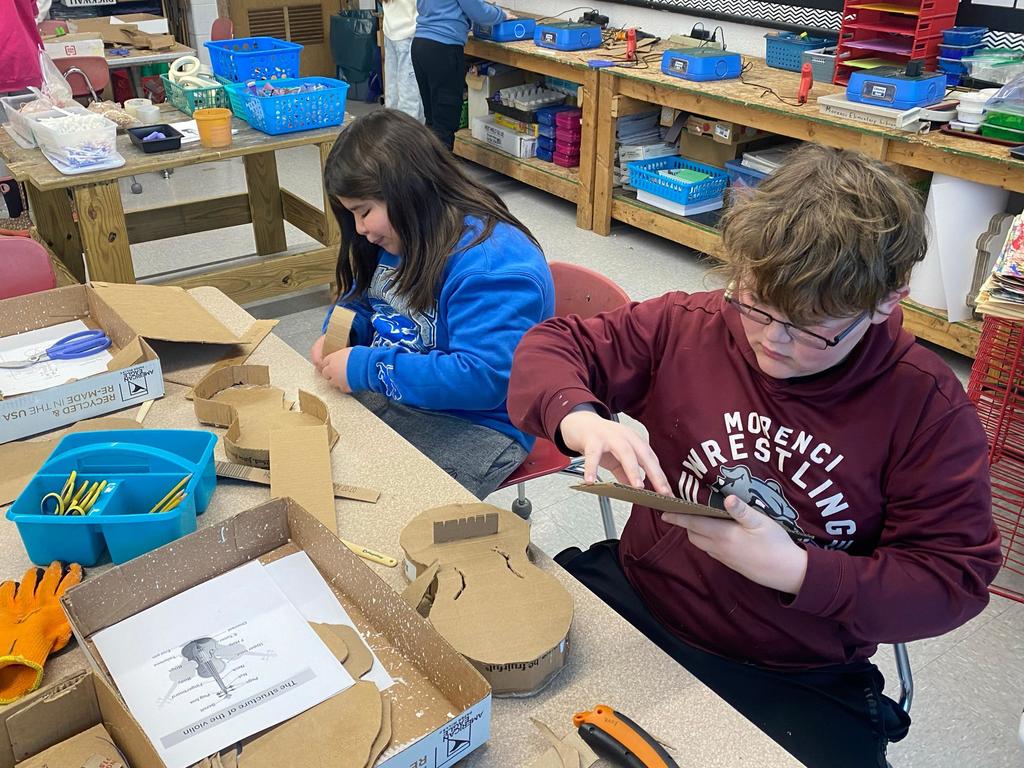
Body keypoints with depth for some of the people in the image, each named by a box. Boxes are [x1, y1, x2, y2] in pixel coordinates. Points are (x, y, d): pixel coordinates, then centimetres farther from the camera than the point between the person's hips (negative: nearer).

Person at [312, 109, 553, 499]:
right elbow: (360, 301, 23)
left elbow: (482, 378, -32)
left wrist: (366, 368, -26)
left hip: (478, 425, -8)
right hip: (384, 393, 9)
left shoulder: (492, 263, -26)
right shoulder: (396, 238, 4)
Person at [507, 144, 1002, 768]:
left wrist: (796, 570, -26)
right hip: (636, 599, 0)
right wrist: (582, 420, -22)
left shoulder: (929, 408, -13)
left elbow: (956, 579, -12)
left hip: (799, 683, 1)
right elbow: (554, 346, 2)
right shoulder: (689, 326, -8)